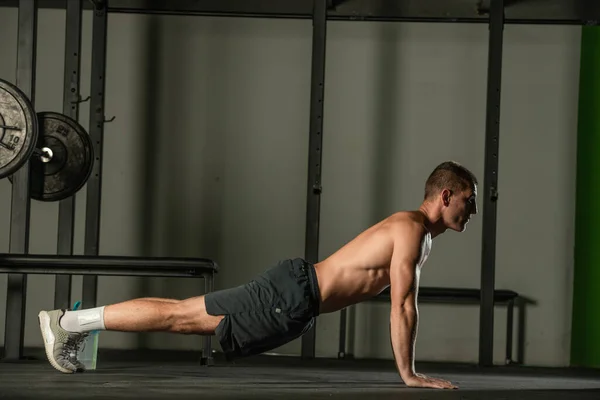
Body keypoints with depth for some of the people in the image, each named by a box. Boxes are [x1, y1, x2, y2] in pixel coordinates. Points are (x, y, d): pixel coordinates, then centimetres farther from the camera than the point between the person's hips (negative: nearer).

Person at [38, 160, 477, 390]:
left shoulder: (420, 232, 16)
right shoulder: (412, 228, -15)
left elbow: (406, 303, 23)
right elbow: (401, 306, -21)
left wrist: (411, 366, 19)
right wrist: (408, 374, -18)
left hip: (300, 301, 8)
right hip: (292, 294, -8)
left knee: (189, 319, 12)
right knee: (183, 315, -6)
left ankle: (79, 323, 17)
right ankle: (70, 322, -3)